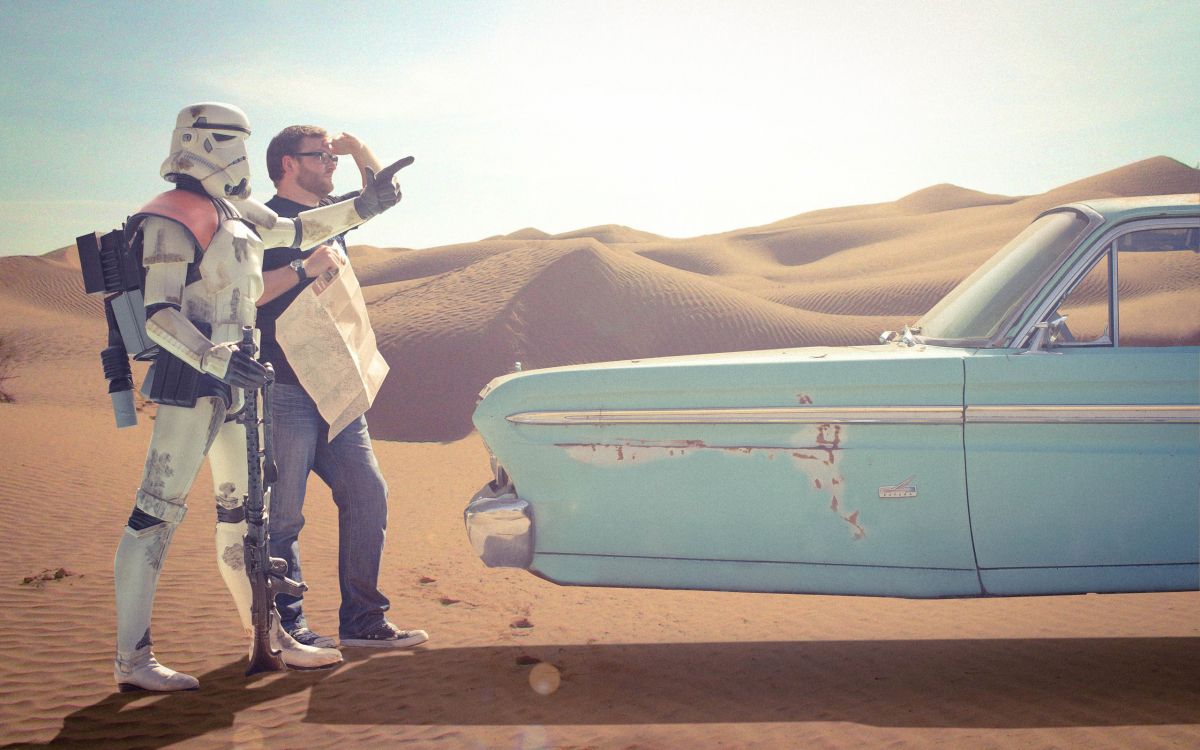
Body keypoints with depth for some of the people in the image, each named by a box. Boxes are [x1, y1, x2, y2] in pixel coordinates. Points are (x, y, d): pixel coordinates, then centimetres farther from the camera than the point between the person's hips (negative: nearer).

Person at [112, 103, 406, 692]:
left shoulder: (234, 212, 15)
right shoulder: (171, 223, -12)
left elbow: (295, 231, 28)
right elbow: (158, 314, -18)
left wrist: (362, 206, 23)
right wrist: (213, 356, -33)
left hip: (233, 381, 10)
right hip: (189, 381, -10)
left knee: (242, 510, 14)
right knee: (157, 512, -8)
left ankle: (270, 636, 24)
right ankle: (131, 660, -6)